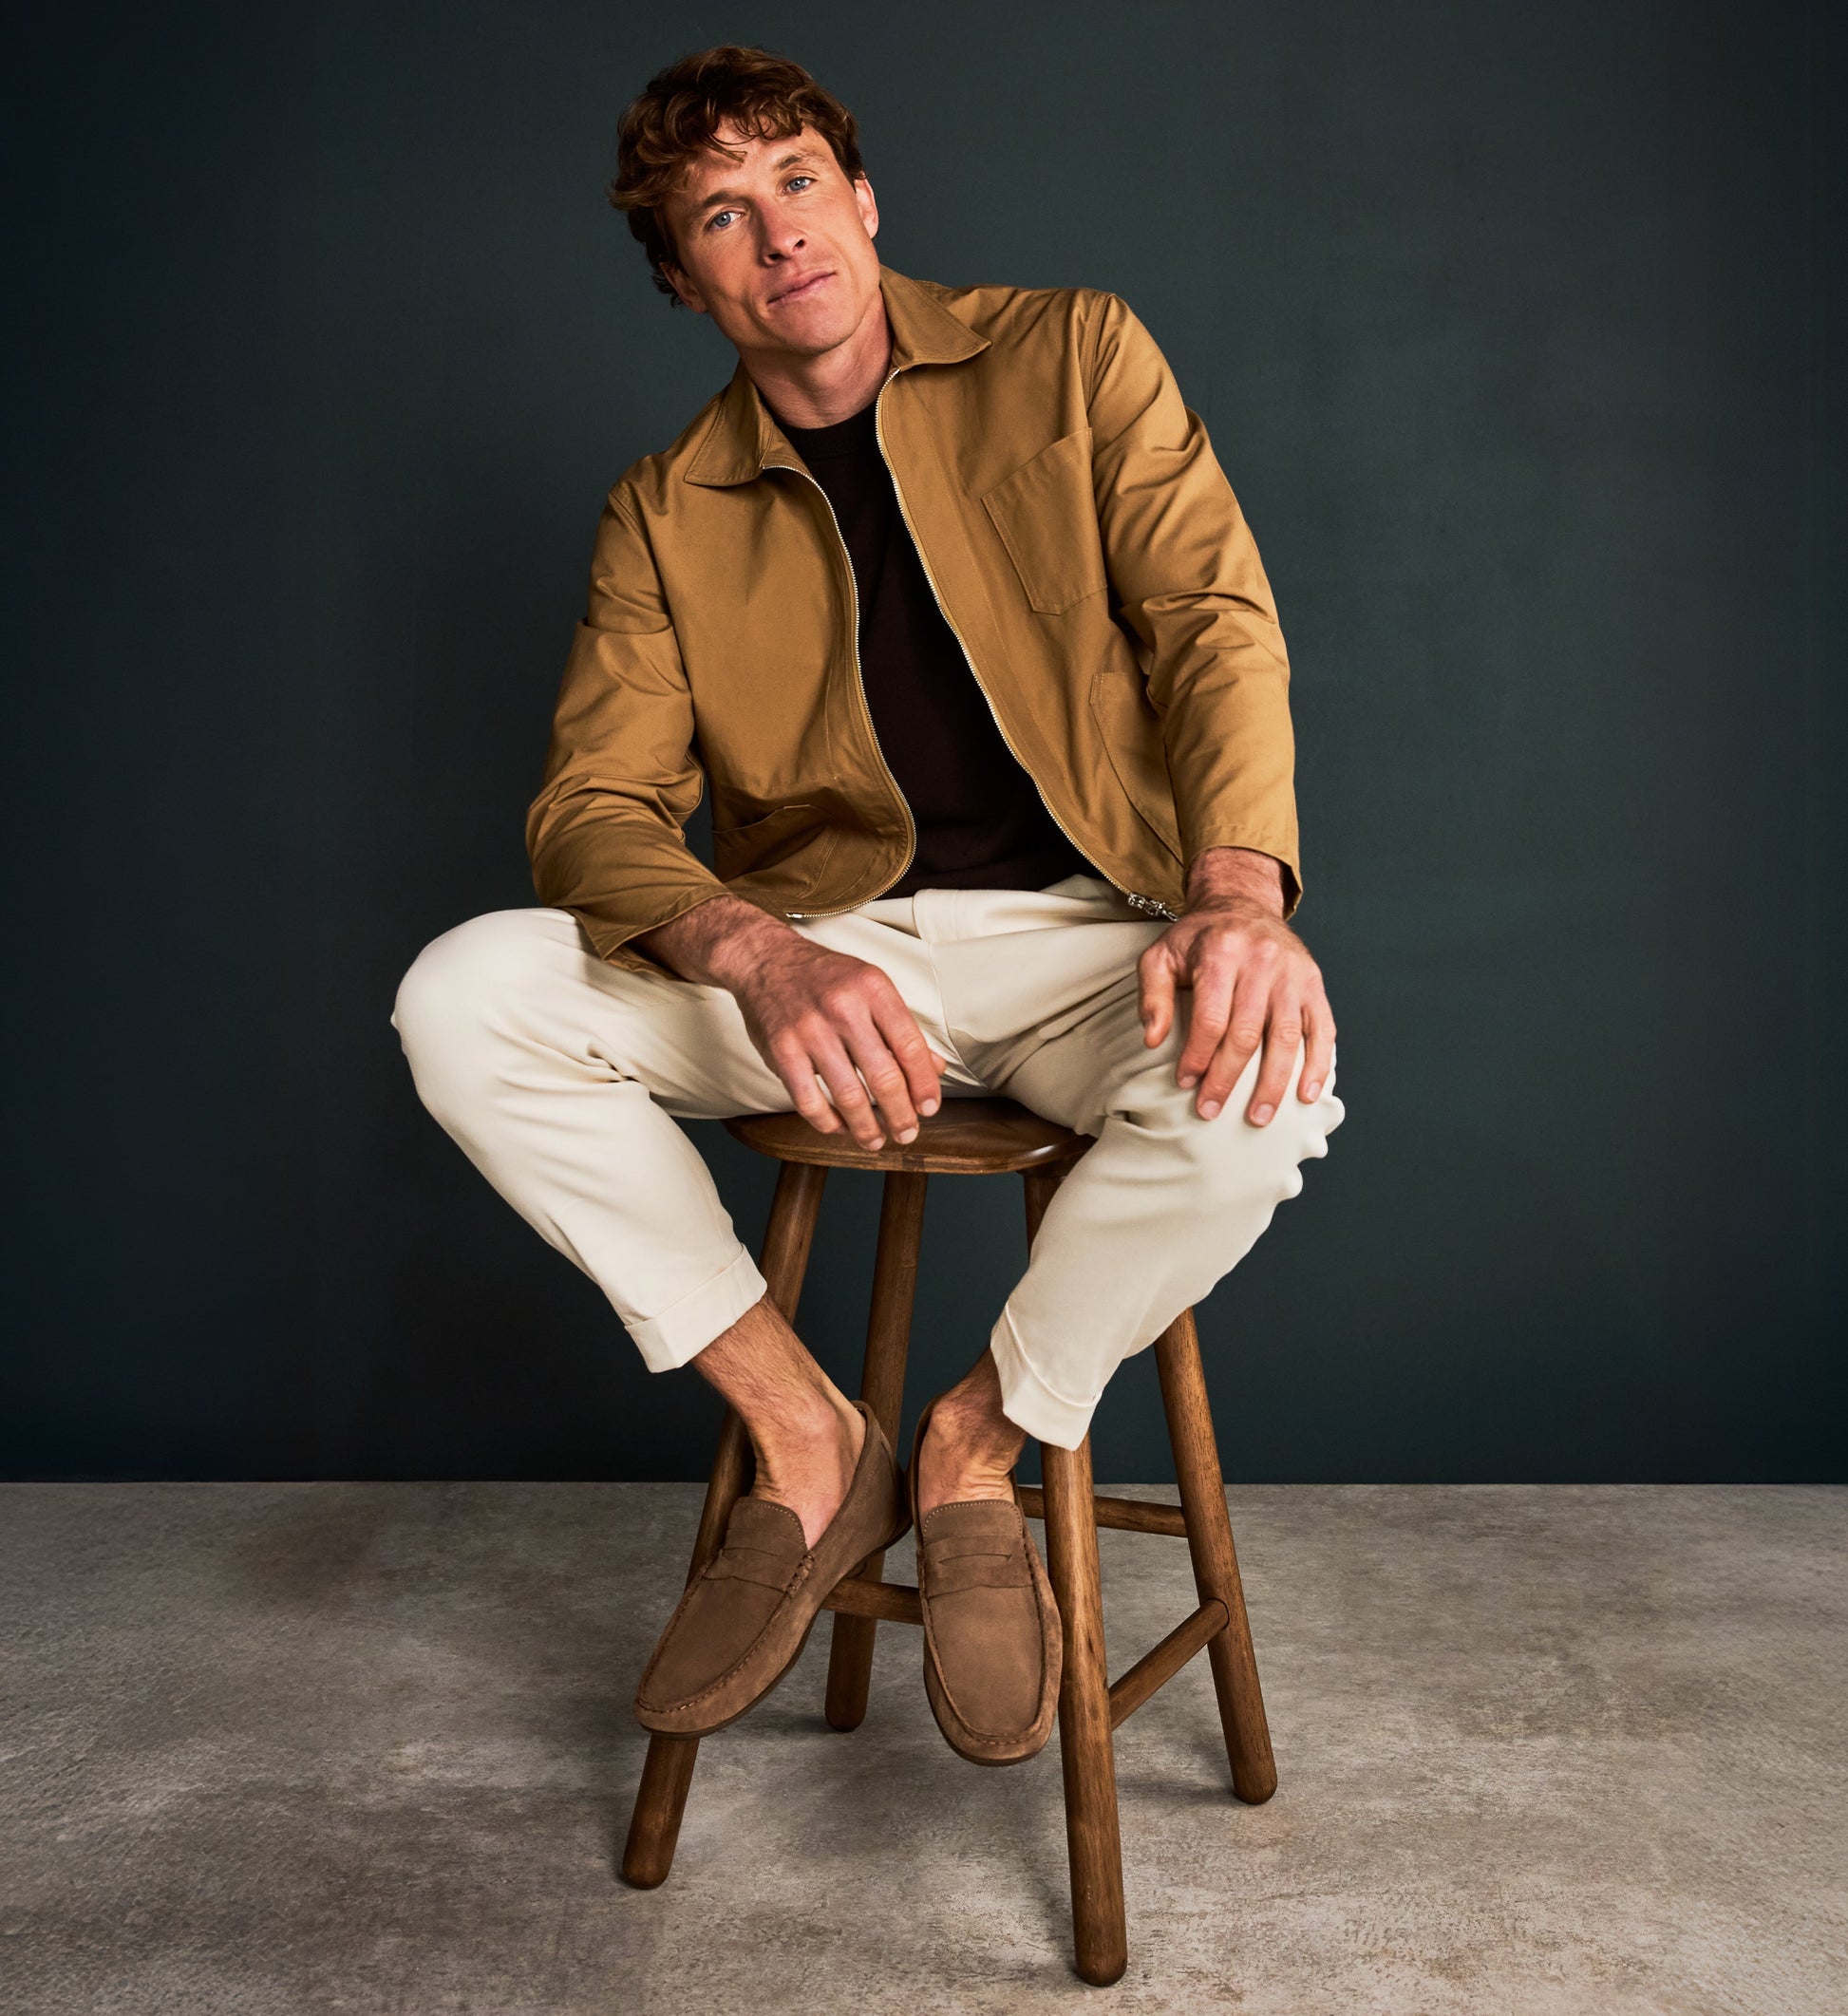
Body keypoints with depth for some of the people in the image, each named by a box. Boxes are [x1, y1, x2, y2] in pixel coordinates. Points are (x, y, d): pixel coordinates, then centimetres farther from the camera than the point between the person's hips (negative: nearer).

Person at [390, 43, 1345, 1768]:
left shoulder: (1071, 357, 6)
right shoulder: (664, 513, 8)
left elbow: (1218, 622, -4)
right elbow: (592, 803, -3)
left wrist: (1237, 896, -26)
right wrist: (761, 961, -27)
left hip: (1074, 939, -1)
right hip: (814, 955, 2)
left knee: (1261, 1083, -35)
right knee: (462, 1001, -20)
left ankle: (977, 1448, -6)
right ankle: (808, 1440, -8)